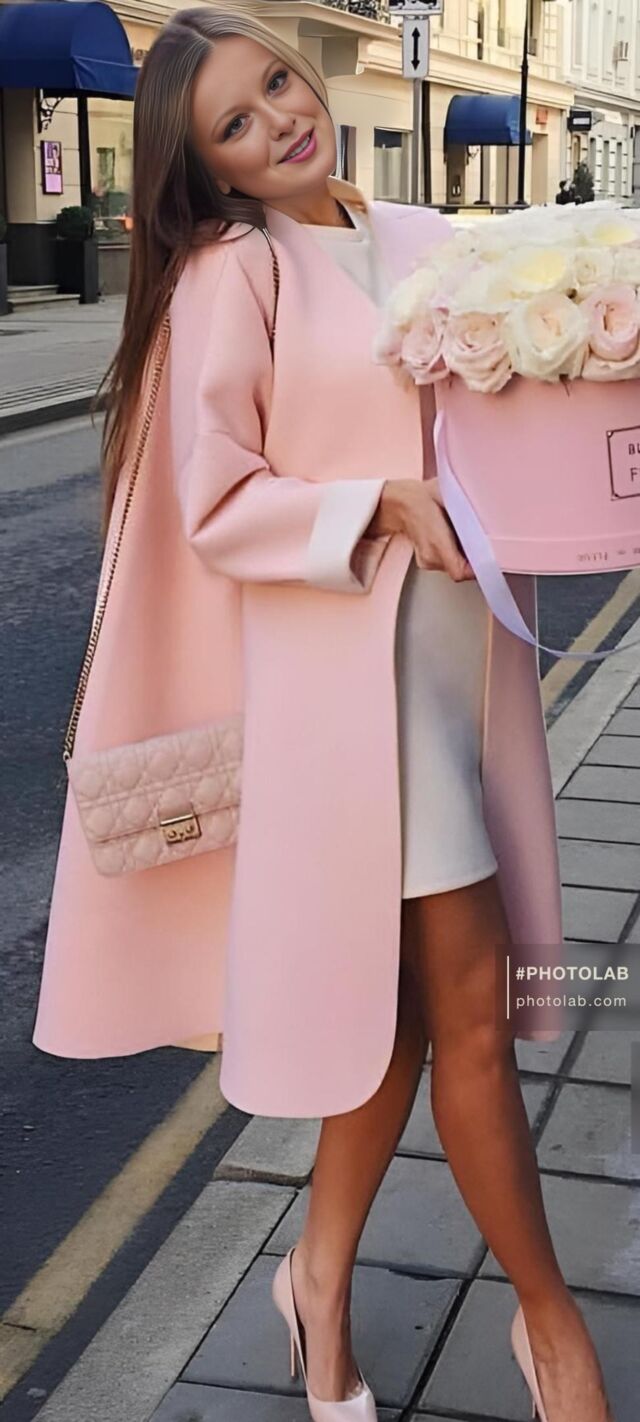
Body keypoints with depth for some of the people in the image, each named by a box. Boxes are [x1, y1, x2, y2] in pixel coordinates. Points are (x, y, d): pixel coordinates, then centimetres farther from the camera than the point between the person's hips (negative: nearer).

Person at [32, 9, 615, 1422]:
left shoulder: (430, 240, 12)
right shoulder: (230, 273, -5)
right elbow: (218, 508, -8)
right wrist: (385, 509, -18)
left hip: (468, 645, 6)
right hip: (351, 659, -6)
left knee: (402, 989, 12)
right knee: (469, 1004, -1)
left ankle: (324, 1276, 32)